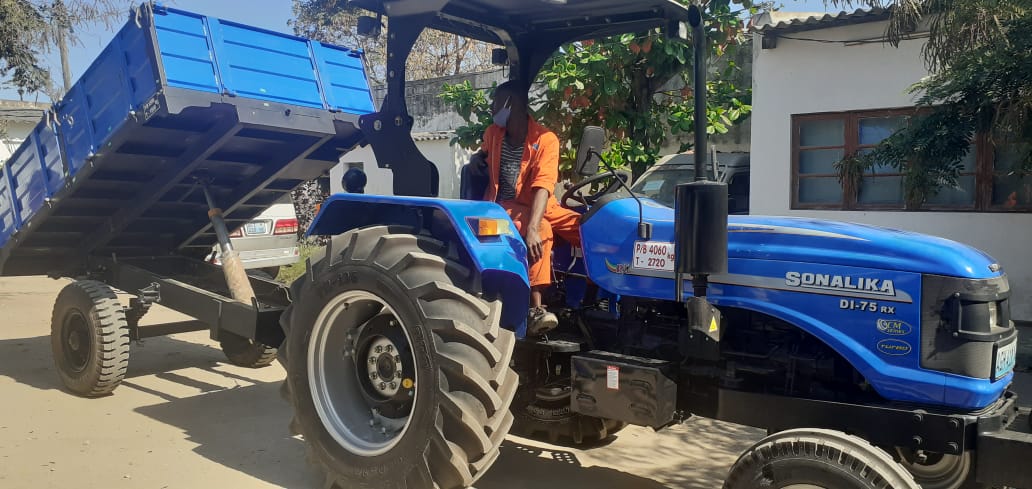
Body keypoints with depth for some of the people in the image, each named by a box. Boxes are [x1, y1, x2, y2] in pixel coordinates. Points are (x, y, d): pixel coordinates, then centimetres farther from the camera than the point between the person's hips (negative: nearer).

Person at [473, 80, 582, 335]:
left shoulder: (545, 139, -8)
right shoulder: (494, 133, 9)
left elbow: (543, 186, -23)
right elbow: (485, 152, 35)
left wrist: (532, 226, -38)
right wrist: (476, 159, 10)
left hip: (540, 207, 0)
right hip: (506, 207, 0)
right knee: (543, 230, -36)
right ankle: (535, 309, -44)